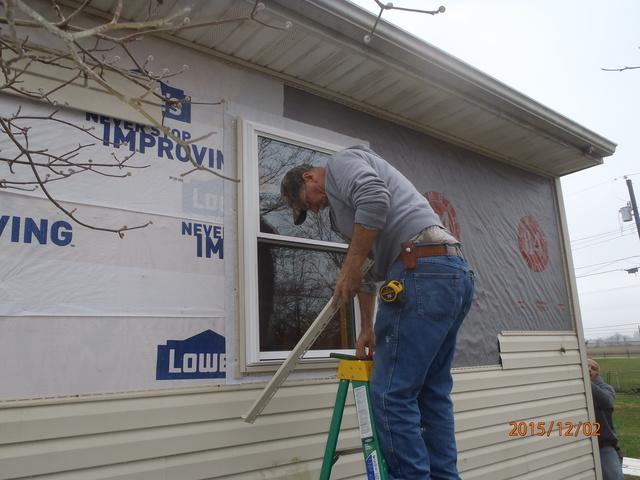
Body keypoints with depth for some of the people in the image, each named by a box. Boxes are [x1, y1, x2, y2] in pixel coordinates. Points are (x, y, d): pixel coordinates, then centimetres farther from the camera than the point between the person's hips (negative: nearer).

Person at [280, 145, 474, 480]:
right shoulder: (340, 201, 33)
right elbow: (371, 267, 32)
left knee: (392, 395, -4)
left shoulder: (341, 161, 7)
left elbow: (375, 198, -17)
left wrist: (350, 266, -11)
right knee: (433, 394, 14)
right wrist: (367, 328, 32)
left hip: (423, 271, -10)